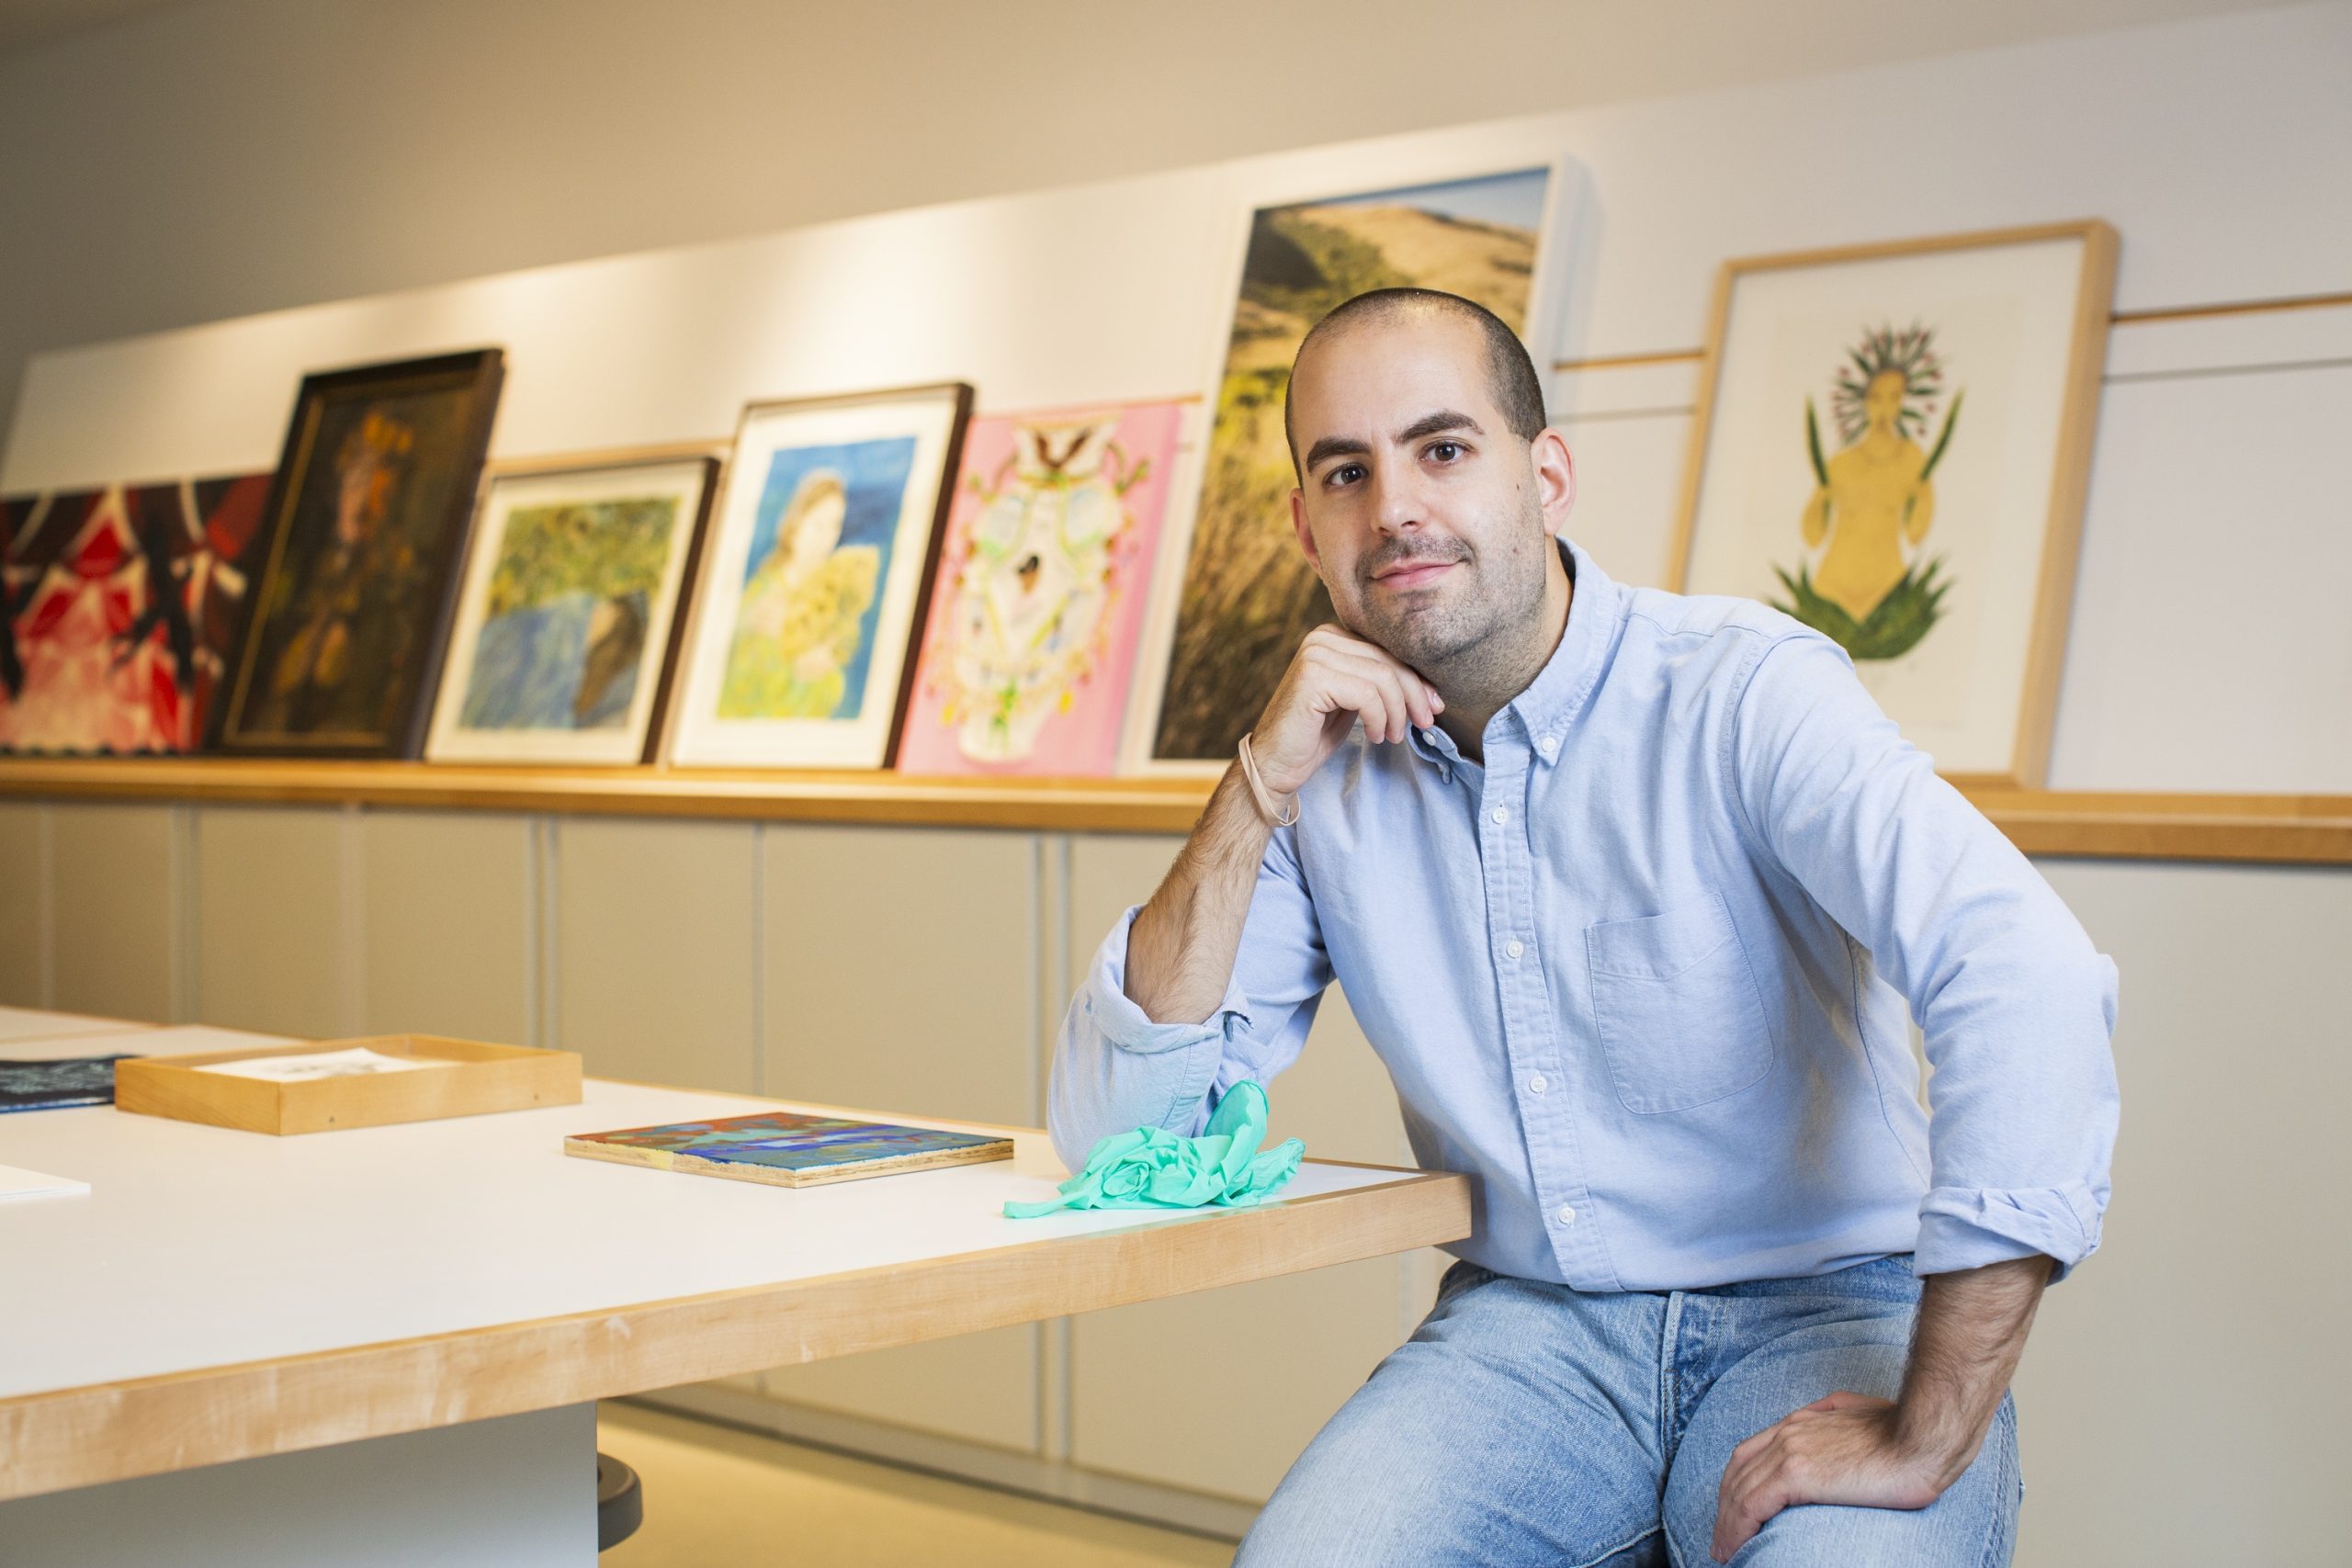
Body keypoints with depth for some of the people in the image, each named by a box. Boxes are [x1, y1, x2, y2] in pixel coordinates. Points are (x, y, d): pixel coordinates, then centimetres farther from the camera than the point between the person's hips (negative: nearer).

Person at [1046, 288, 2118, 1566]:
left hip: (1819, 1315, -3)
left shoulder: (1743, 692, -14)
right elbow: (1110, 1128, -2)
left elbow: (2030, 983, -27)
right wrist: (1259, 790, -13)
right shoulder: (1327, 769, 2)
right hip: (1528, 1327, 3)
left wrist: (1925, 1440, -28)